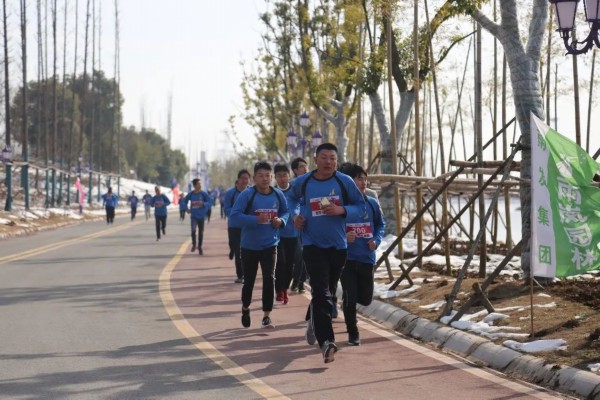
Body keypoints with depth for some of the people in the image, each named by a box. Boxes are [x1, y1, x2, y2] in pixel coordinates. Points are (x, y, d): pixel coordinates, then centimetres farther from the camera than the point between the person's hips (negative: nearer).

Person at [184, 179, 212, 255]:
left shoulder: (204, 194, -6)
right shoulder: (191, 194, -1)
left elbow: (209, 202, -7)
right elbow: (184, 201, 15)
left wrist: (203, 204, -25)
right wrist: (187, 209, 8)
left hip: (201, 216, 0)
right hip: (193, 215, 0)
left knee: (201, 232, 7)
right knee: (193, 230, -20)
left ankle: (200, 247, 23)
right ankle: (194, 244, 2)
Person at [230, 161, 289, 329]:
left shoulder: (278, 195, -2)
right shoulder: (247, 195, -13)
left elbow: (285, 212, 13)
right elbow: (234, 215, -19)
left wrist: (281, 220, -9)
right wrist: (255, 220, -29)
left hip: (270, 245, 2)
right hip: (249, 246, -2)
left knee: (269, 279, -7)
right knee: (249, 280, 10)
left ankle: (266, 316, 2)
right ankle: (245, 308, 37)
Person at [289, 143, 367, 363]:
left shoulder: (345, 182, -5)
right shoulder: (302, 182, -2)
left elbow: (361, 207, -1)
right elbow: (292, 200, 19)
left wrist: (342, 210, -19)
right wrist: (297, 216, 0)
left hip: (338, 246, 2)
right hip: (313, 245, -2)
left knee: (328, 292, 17)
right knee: (321, 293, -16)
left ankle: (313, 321, 46)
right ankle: (327, 342, -21)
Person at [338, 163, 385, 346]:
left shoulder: (372, 203, 3)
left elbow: (381, 224, 16)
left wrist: (377, 240, -1)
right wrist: (343, 237, -19)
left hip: (367, 258, 4)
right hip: (346, 258, -4)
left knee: (365, 299, 8)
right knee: (350, 298, -5)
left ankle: (347, 300, 42)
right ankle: (353, 334, 13)